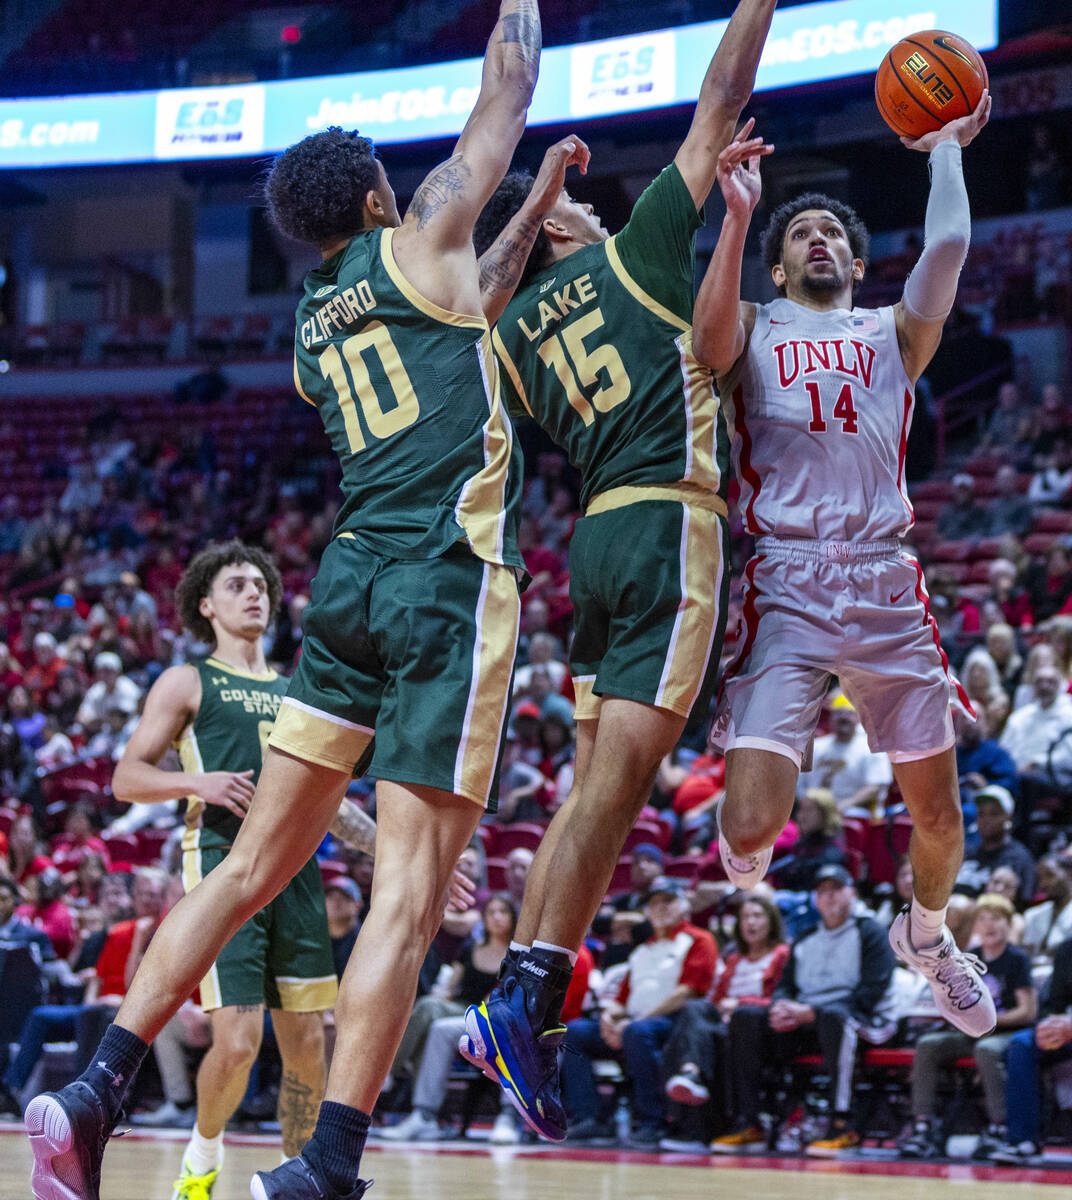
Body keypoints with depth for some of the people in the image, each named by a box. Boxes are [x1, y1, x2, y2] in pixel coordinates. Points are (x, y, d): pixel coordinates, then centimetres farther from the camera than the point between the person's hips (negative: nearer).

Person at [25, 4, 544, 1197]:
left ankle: (96, 1091, 2)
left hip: (352, 576, 7)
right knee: (409, 886, -9)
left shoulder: (314, 320, 20)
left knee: (258, 860, 10)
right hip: (447, 581, -7)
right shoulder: (418, 240, 3)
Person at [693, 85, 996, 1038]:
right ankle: (746, 906, 18)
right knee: (752, 822, -17)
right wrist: (739, 215, -17)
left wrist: (946, 150, 12)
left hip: (884, 582, 2)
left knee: (937, 806, 9)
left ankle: (928, 933, 40)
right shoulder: (752, 330, 14)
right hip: (783, 587, -2)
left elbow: (948, 246, 0)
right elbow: (709, 338, -11)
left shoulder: (893, 333, 18)